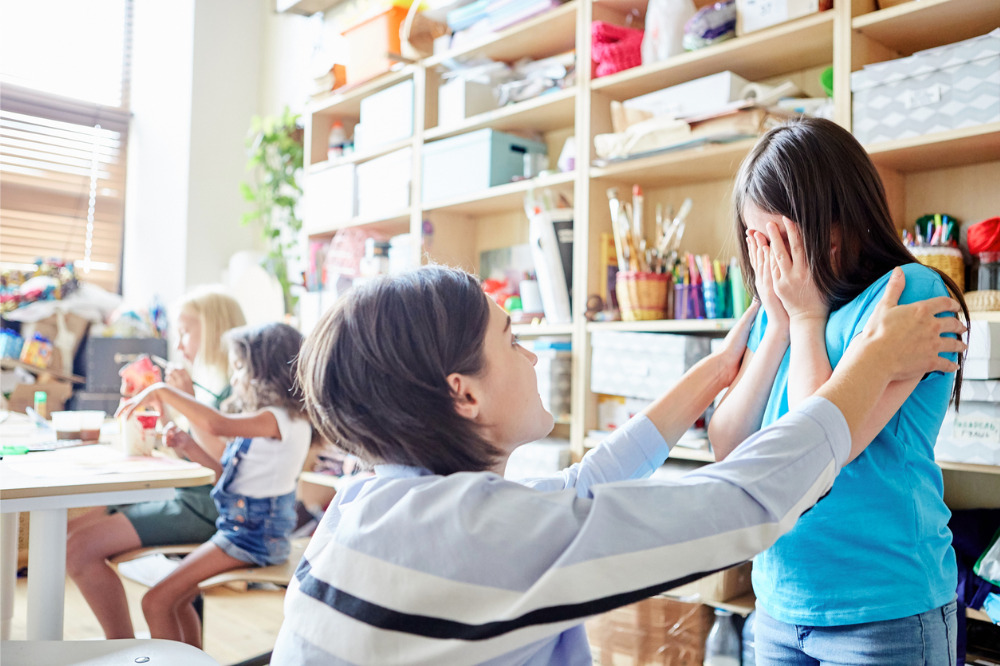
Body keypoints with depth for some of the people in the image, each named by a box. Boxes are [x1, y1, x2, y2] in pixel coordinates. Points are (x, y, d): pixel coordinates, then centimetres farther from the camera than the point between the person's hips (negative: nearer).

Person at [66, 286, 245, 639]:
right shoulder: (202, 382, 12)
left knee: (81, 548, -16)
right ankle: (120, 640, 11)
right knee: (67, 533, 6)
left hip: (203, 508, -10)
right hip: (177, 495, 10)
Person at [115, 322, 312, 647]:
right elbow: (230, 476, 18)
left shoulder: (282, 419, -19)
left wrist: (163, 391, -25)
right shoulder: (265, 421, 14)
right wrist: (190, 447, 5)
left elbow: (217, 425, -35)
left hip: (254, 534, -11)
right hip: (236, 526, 11)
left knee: (157, 601, -12)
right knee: (178, 598, 21)